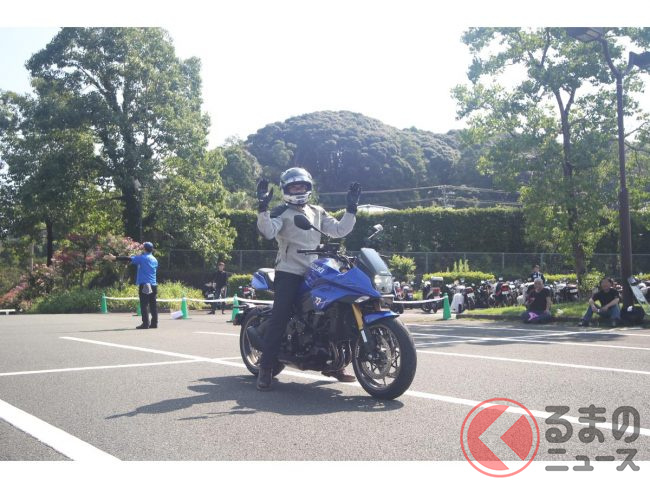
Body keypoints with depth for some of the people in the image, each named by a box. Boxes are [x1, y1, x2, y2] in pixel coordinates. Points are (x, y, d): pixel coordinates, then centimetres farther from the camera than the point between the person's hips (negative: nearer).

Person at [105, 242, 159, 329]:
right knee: (153, 305, 7)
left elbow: (128, 258, -9)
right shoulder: (155, 260, 13)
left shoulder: (142, 258, -5)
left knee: (144, 305, -4)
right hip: (153, 285, 6)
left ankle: (145, 323, -7)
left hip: (144, 285, -6)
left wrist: (114, 257, -9)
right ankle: (154, 323, 6)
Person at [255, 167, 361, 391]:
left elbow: (339, 230, 11)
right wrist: (262, 207, -29)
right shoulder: (281, 212, 2)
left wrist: (351, 208, 3)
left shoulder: (318, 212, 20)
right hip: (288, 273, -6)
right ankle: (265, 368, -9)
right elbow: (268, 232, -17)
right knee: (279, 320, -13)